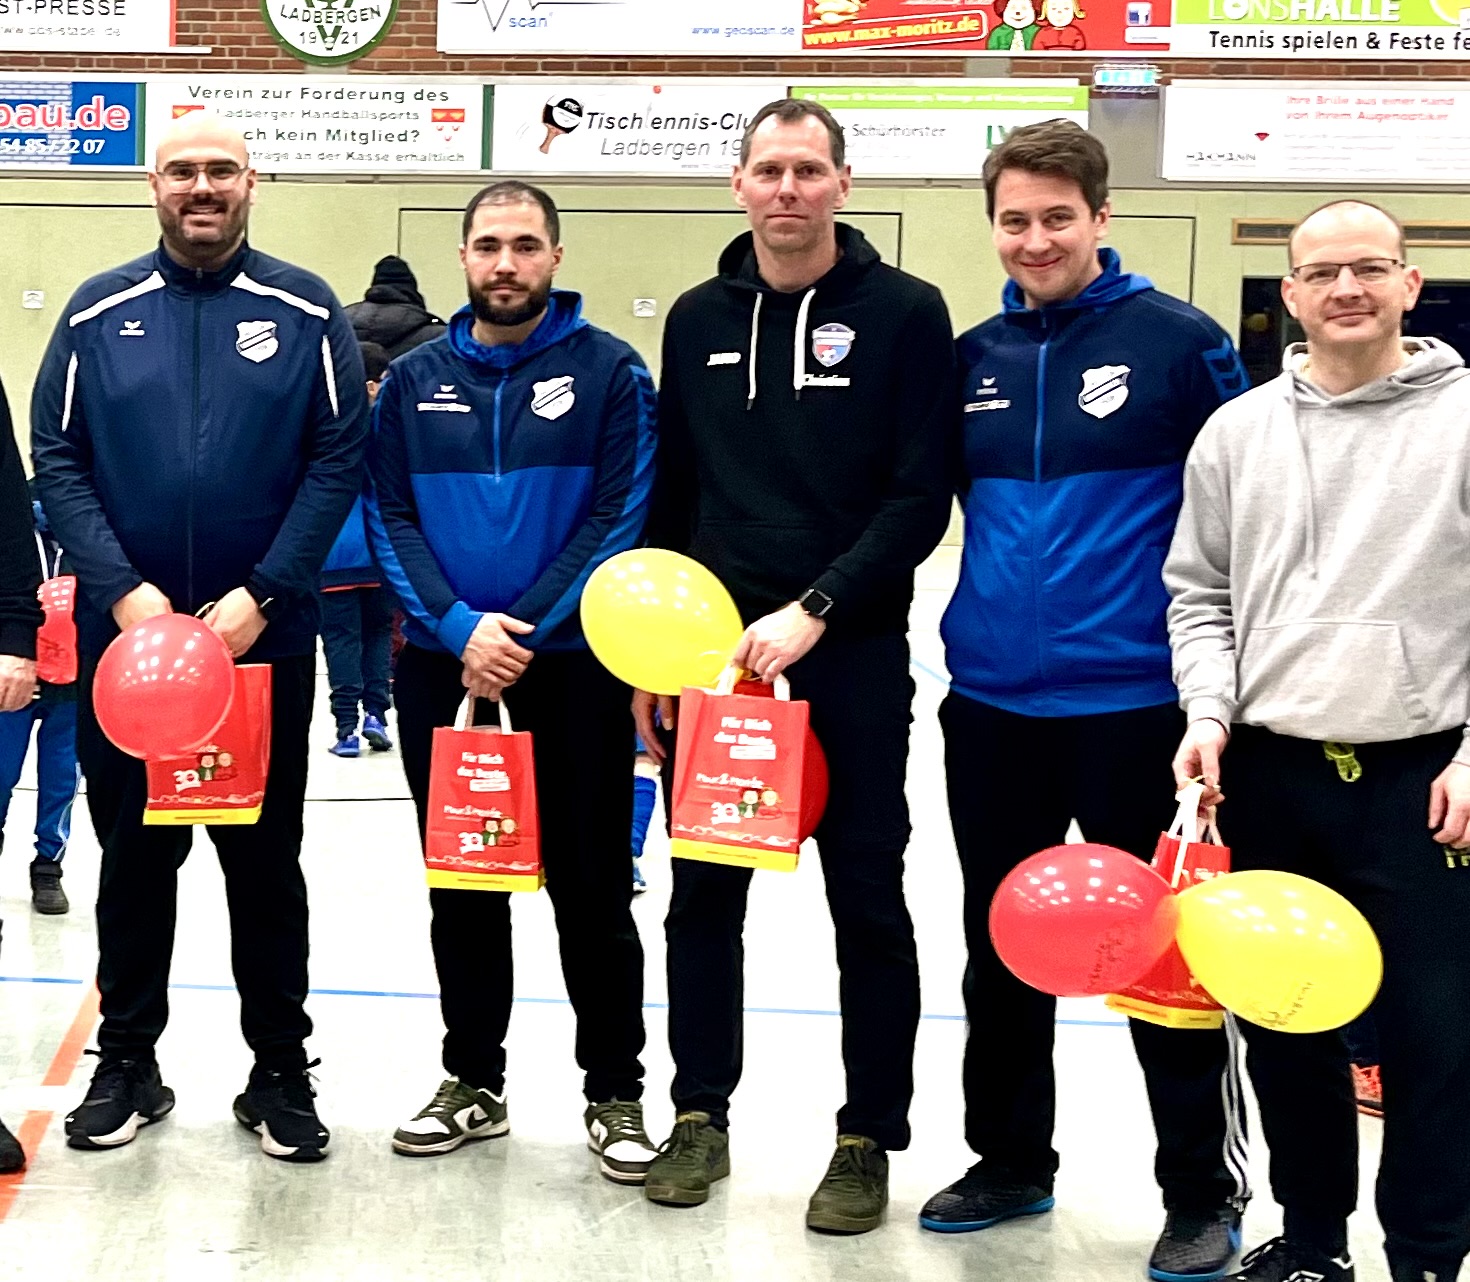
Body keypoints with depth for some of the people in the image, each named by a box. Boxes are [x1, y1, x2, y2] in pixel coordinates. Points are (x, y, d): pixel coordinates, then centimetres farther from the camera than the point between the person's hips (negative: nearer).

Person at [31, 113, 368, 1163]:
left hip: (265, 639, -1)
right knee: (134, 853, 11)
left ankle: (281, 1072, 18)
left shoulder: (306, 313, 0)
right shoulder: (99, 312, 4)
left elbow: (340, 459, -5)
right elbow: (57, 459, 1)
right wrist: (121, 588, -11)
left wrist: (263, 595, -13)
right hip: (124, 635, 2)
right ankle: (128, 1063, 24)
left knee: (265, 859, 7)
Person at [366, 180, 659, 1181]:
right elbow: (389, 517, 2)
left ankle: (616, 1093, 17)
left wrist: (525, 631, -15)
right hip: (442, 667, 3)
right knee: (460, 887, 12)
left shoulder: (611, 370, -2)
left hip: (573, 669, -3)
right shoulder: (415, 379, 7)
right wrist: (461, 628, -13)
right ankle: (474, 1081, 26)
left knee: (591, 887, 4)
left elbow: (621, 517, -8)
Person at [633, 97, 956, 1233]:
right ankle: (701, 1116, 25)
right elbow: (670, 497, 13)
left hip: (851, 653, -3)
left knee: (867, 899, 5)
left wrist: (813, 611, -18)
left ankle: (871, 1138, 18)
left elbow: (920, 498, -9)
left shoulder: (905, 312, -4)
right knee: (704, 891, 10)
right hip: (709, 653, 4)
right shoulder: (700, 319, 9)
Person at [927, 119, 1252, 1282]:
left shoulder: (1178, 341, -6)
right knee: (1000, 949, 15)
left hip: (1129, 701, -5)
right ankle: (1012, 1161, 32)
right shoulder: (974, 357, 8)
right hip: (990, 702, 5)